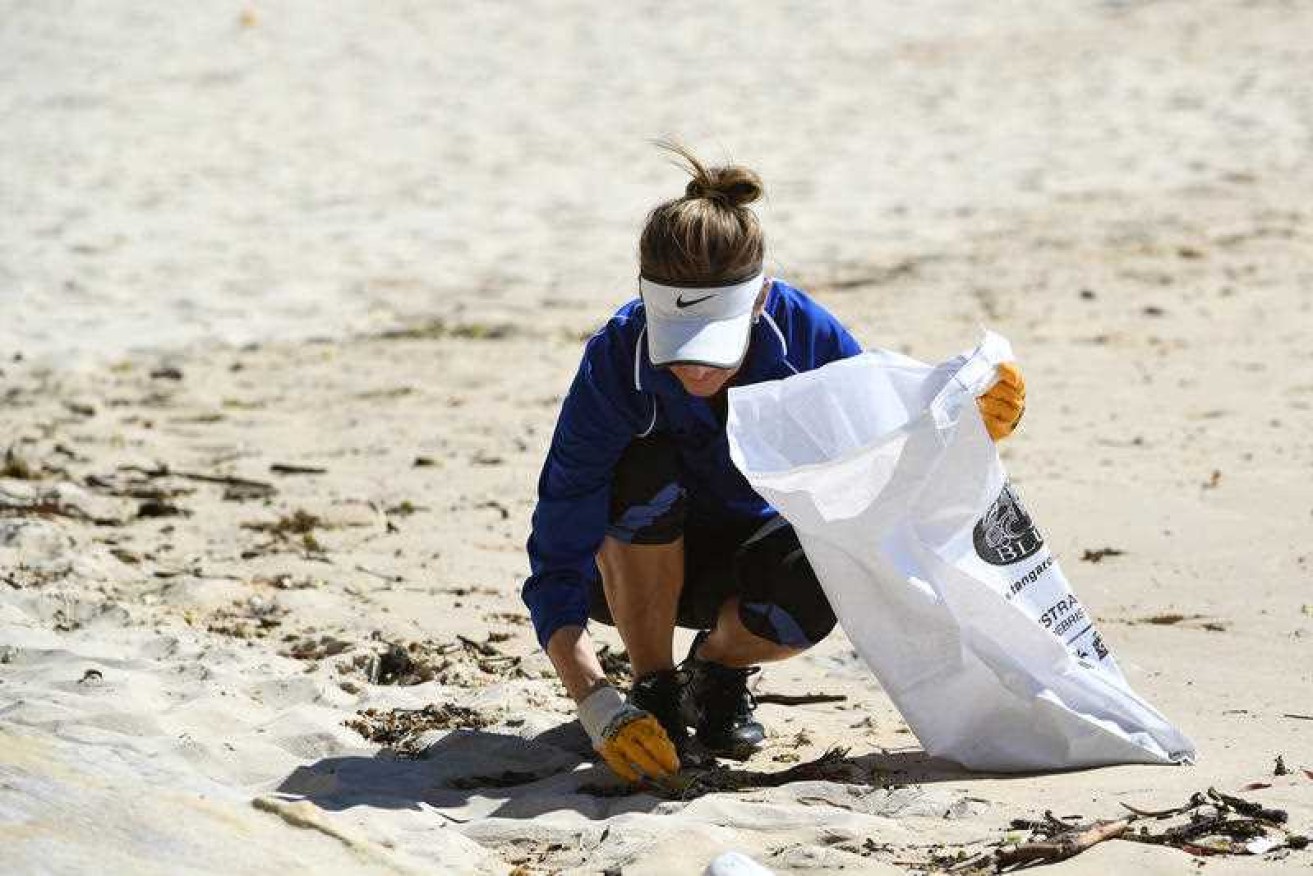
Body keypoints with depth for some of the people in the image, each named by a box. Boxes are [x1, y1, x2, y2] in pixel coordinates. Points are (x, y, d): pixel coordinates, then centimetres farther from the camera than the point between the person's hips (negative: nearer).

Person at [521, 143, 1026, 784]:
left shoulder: (804, 334, -25)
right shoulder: (615, 362, -32)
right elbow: (554, 566, -31)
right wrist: (596, 707, -43)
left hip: (746, 551, 1)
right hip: (633, 563, -1)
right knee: (646, 466, -35)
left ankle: (720, 664, 1)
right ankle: (653, 687, -14)